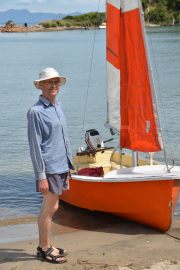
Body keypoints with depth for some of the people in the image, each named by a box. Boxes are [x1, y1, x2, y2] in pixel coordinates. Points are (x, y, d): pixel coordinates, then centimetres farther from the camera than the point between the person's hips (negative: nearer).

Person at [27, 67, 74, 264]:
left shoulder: (58, 107, 13)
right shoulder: (36, 111, -13)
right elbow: (35, 145, -15)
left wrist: (68, 164, 19)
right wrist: (41, 175, -17)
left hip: (61, 166, 8)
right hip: (49, 167, -8)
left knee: (49, 207, 16)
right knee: (50, 208, 0)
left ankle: (45, 246, 27)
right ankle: (44, 249, 13)